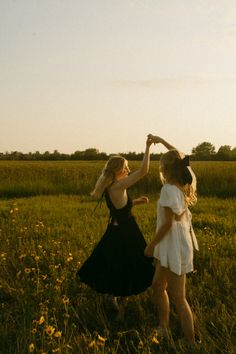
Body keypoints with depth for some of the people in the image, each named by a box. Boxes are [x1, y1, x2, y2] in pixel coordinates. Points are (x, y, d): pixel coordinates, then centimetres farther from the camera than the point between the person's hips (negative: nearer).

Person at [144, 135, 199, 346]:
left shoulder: (169, 189, -22)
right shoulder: (185, 185, 2)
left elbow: (168, 223, -22)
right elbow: (179, 159, 20)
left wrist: (151, 245, -12)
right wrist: (161, 141, 23)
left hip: (174, 247, -9)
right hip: (171, 246, 9)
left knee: (178, 299, 0)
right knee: (158, 285, 22)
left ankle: (191, 344, 10)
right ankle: (163, 329, 35)